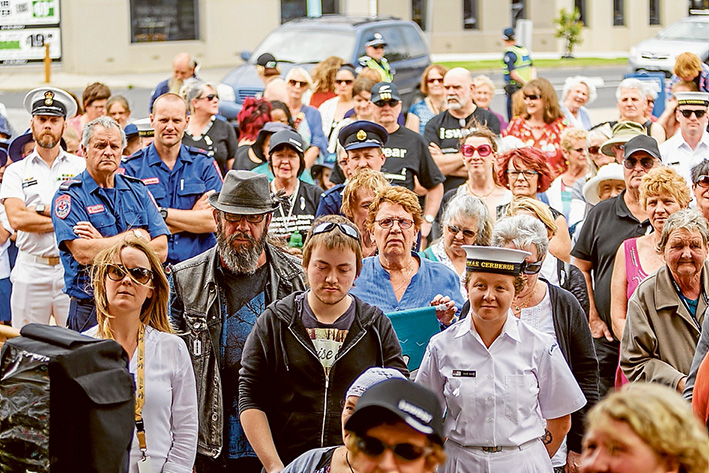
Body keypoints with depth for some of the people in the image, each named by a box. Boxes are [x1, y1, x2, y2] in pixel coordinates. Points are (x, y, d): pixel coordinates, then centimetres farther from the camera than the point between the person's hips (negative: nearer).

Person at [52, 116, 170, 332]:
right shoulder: (70, 195, -2)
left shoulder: (137, 190, 12)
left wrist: (105, 243, -8)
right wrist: (135, 236, -5)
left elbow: (161, 250, 3)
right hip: (90, 310, -4)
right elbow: (83, 253, -15)